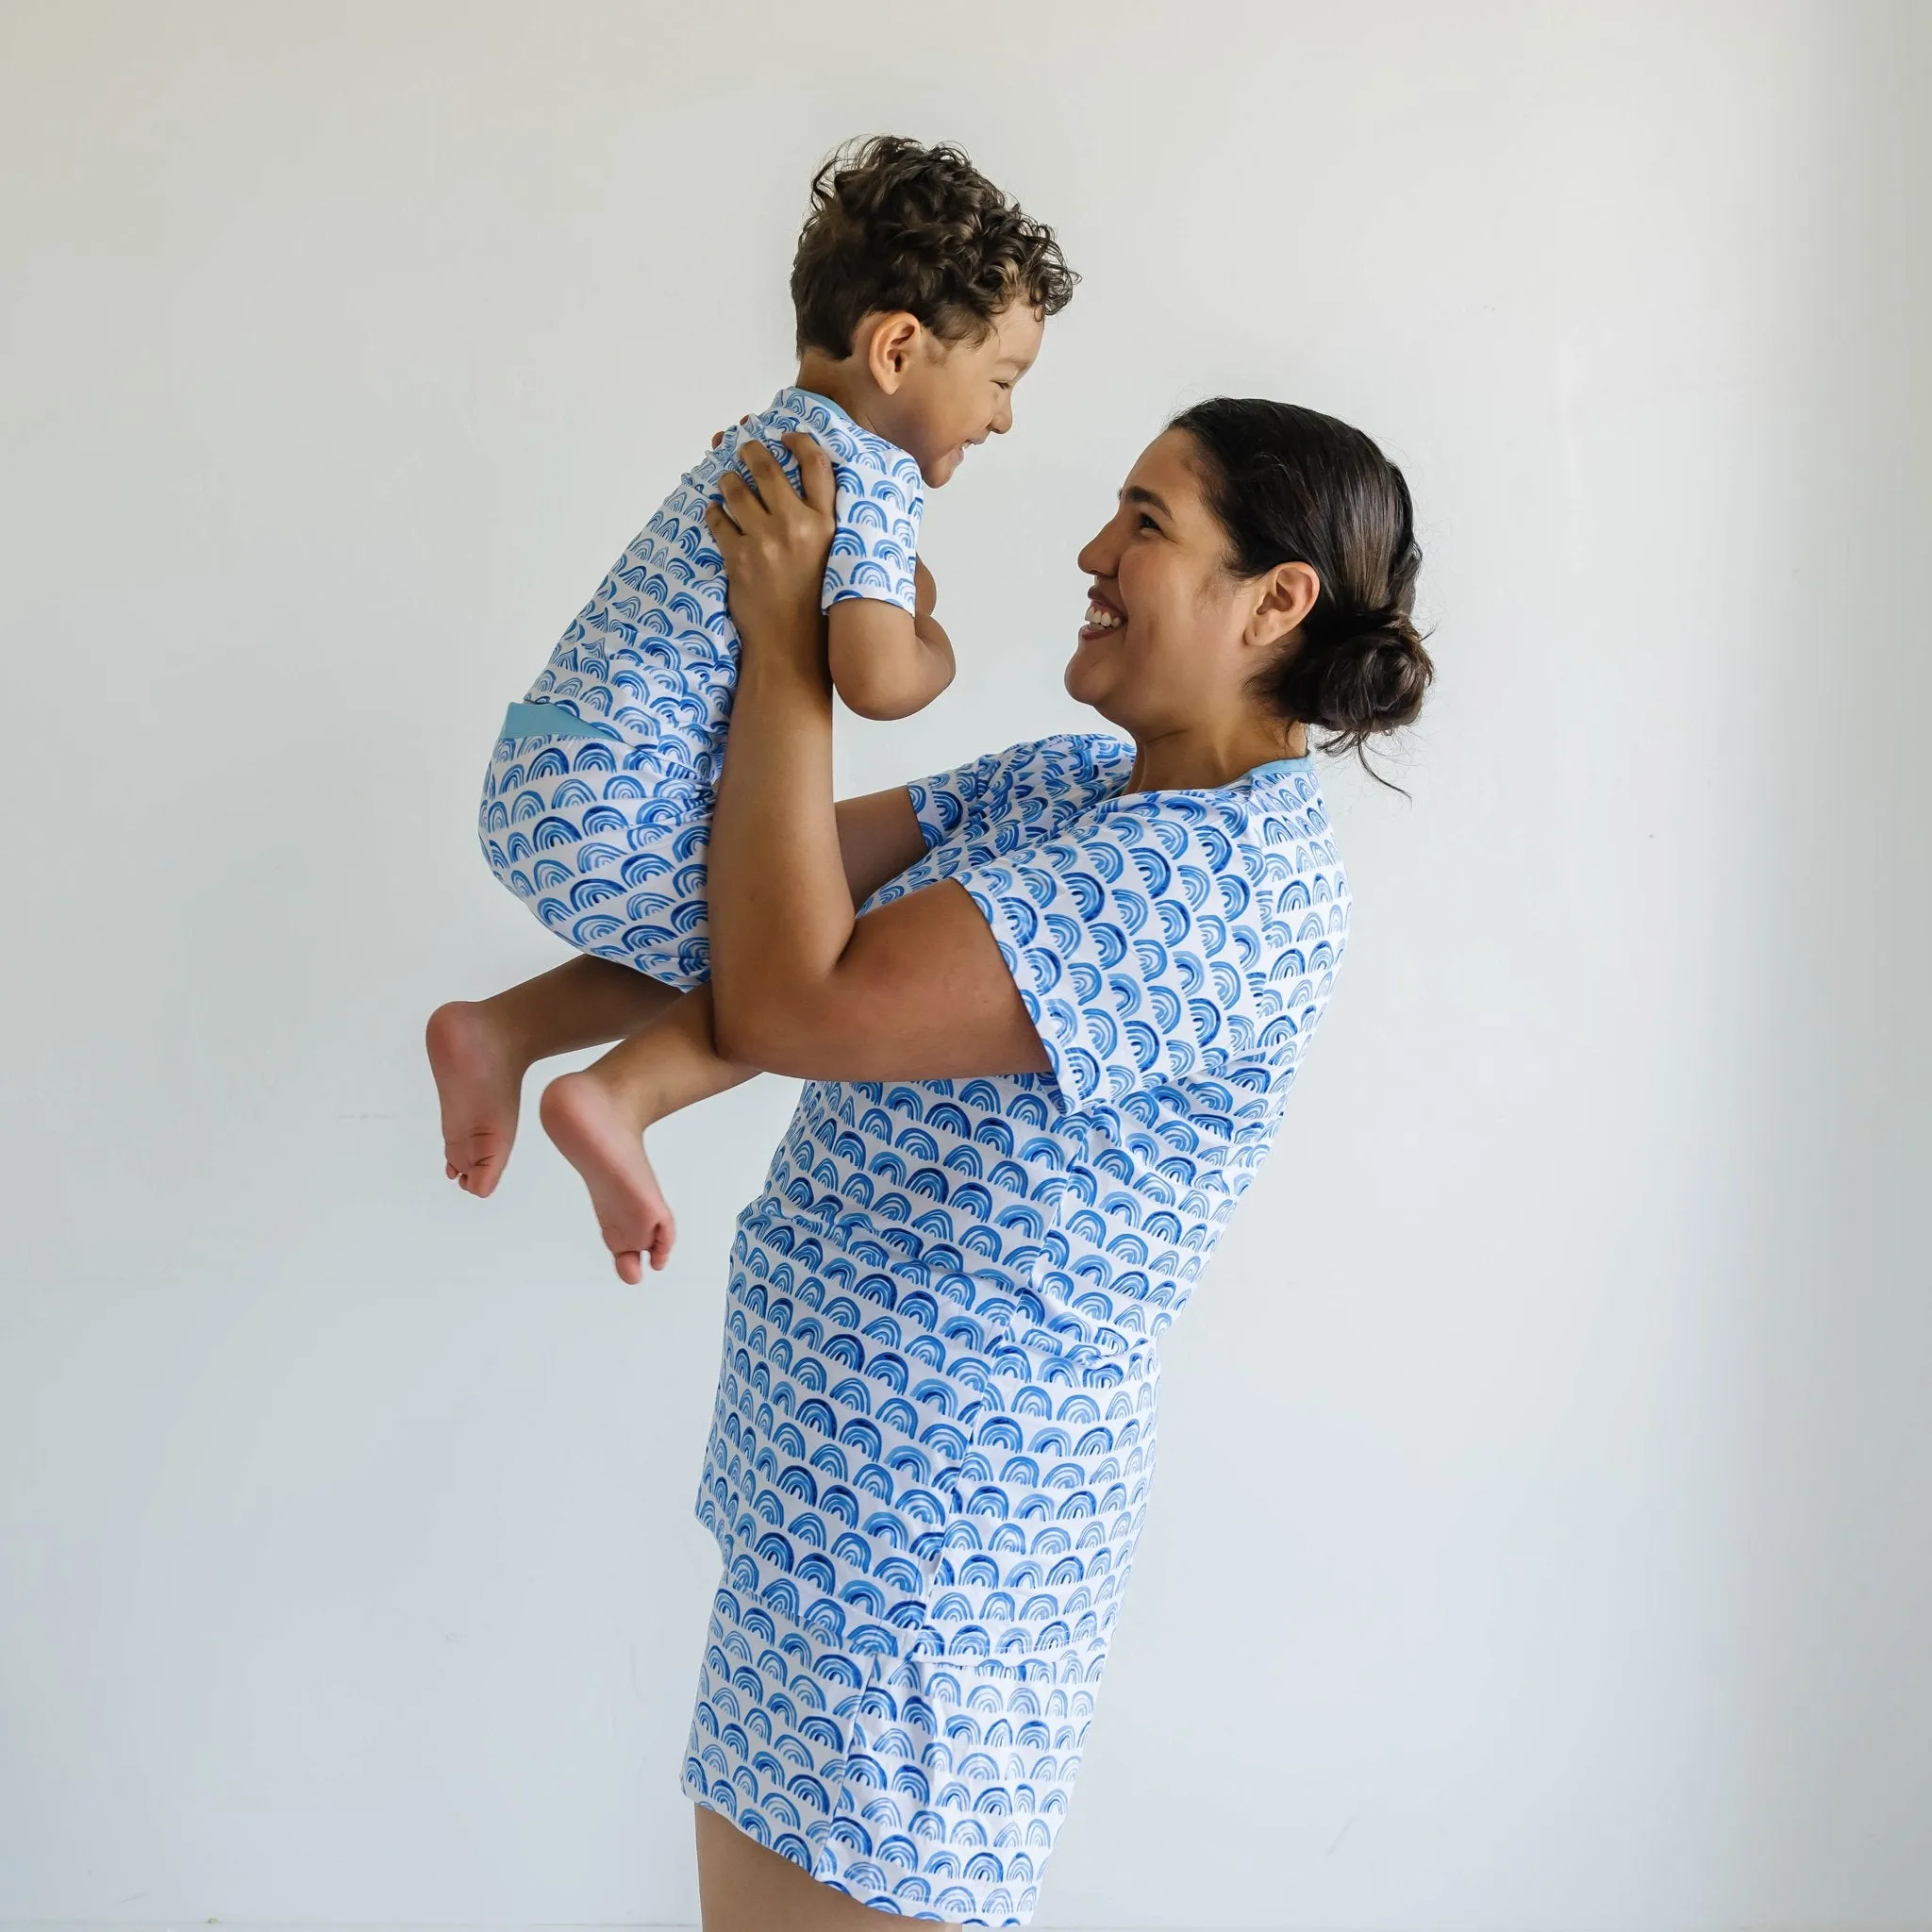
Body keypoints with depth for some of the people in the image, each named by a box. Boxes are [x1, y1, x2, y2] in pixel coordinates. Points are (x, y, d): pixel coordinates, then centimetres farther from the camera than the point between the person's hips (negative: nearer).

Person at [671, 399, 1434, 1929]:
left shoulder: (1237, 881, -23)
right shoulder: (1080, 784, 8)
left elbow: (791, 1006, -26)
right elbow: (801, 875, 10)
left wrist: (785, 645, -18)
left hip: (925, 1537, -9)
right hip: (848, 1460, 9)